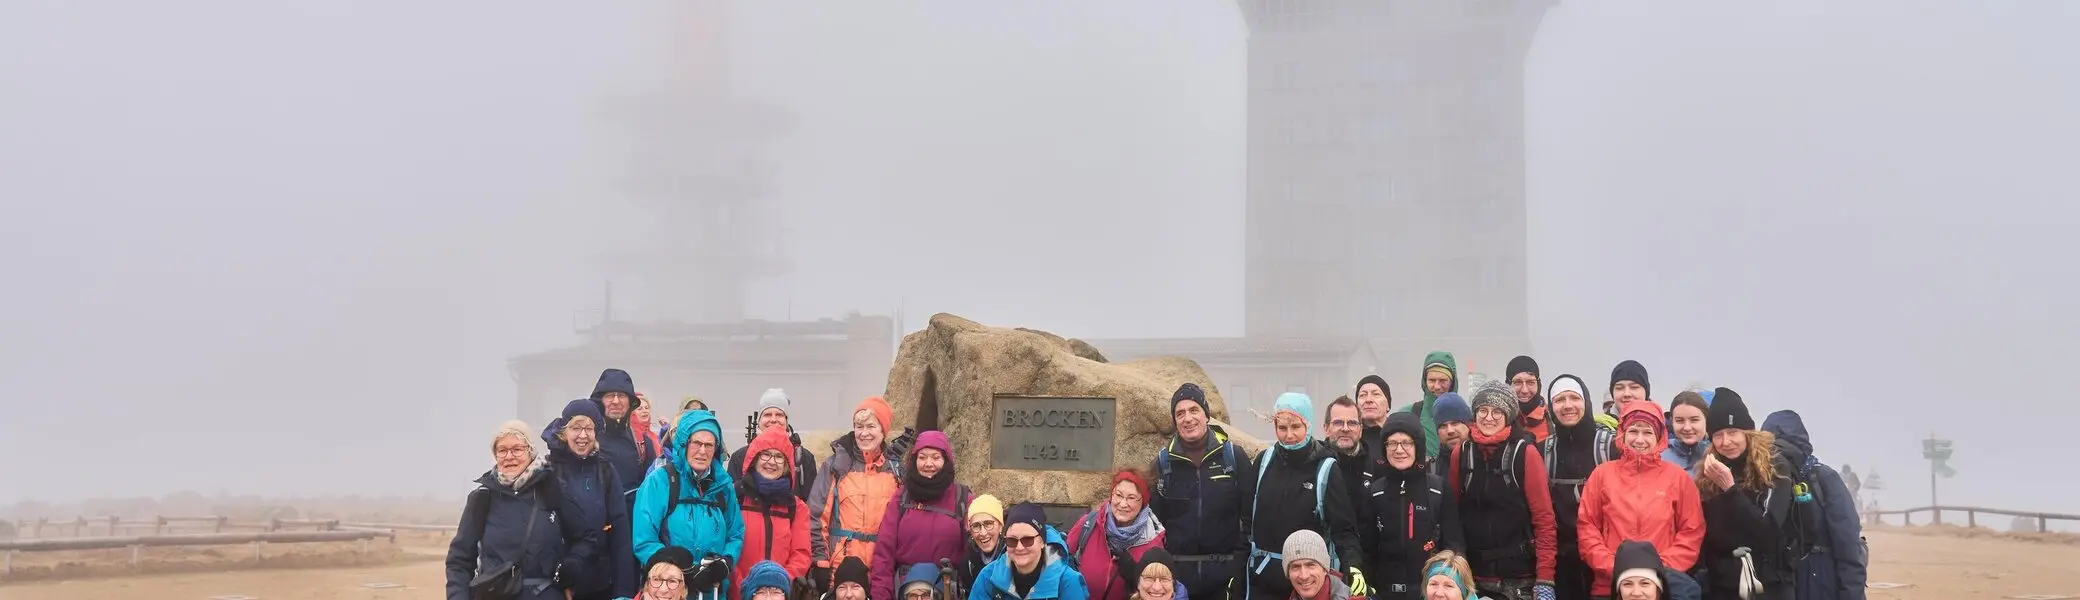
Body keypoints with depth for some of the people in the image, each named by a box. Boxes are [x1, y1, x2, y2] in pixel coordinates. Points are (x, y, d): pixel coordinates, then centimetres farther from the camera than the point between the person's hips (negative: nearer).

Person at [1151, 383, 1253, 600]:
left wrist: (1241, 561, -3)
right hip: (1178, 572, 1)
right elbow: (1153, 518, 7)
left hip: (1226, 571, -1)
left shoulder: (1233, 456, 1)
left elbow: (1249, 513, 2)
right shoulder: (1163, 461, 5)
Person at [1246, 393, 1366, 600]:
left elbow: (1344, 527, -10)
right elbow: (1247, 514, 9)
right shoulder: (1264, 461, 2)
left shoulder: (1325, 469, -7)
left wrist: (1353, 566, -27)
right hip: (1263, 575, 3)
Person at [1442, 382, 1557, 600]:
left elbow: (1544, 518, -5)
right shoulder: (1460, 453, 6)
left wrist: (1545, 579, -11)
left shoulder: (1525, 452, -3)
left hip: (1519, 578, -3)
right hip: (1473, 577, 3)